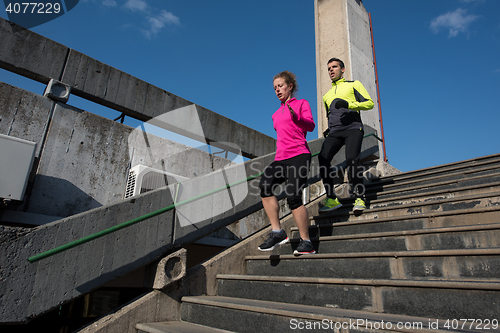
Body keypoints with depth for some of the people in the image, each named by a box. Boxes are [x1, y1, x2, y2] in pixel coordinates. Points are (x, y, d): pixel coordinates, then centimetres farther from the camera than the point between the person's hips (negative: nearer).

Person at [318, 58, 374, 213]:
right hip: (334, 132, 4)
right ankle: (332, 199, -18)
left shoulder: (354, 84, 17)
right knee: (323, 158, -22)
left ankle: (359, 199, -15)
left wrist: (348, 104, -10)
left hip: (353, 128, -4)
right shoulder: (327, 95, 32)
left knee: (351, 159, -26)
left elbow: (370, 103, 6)